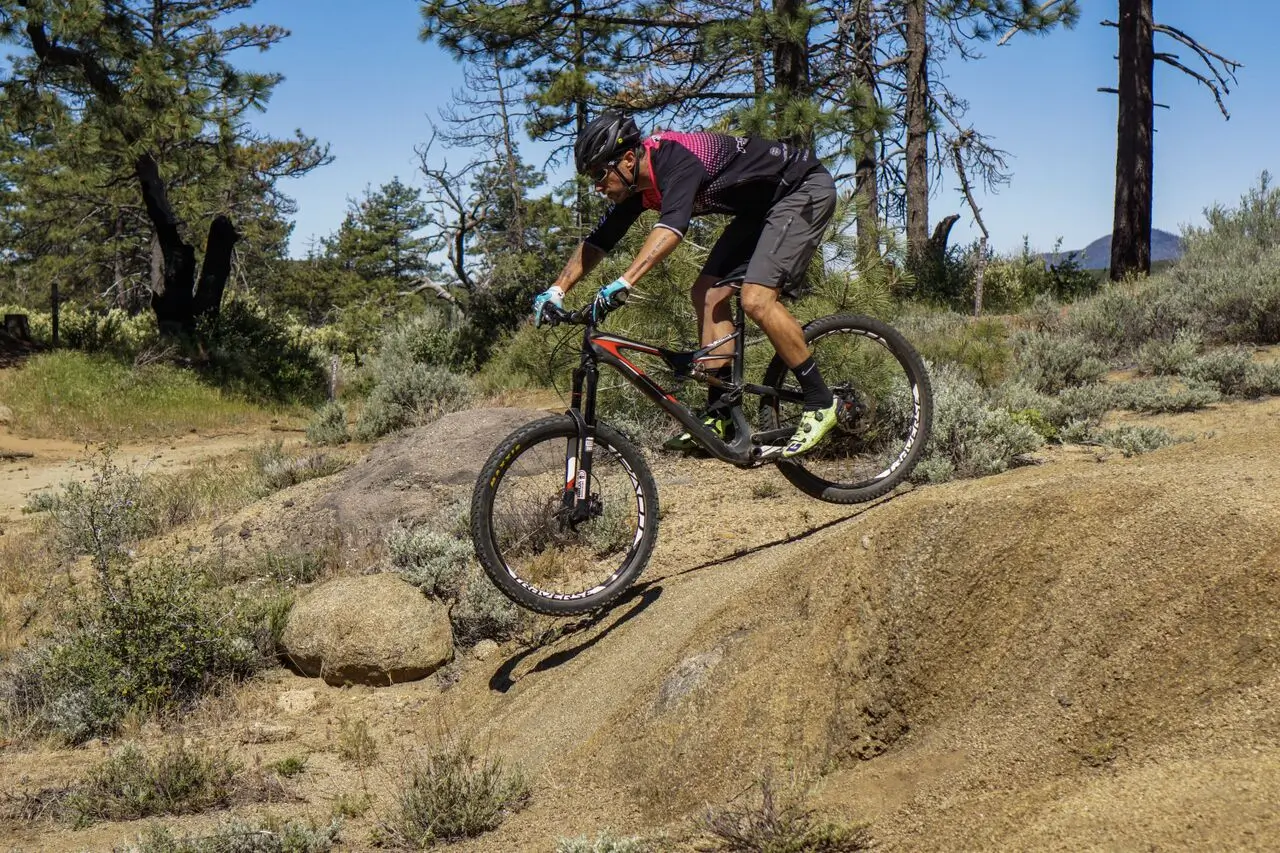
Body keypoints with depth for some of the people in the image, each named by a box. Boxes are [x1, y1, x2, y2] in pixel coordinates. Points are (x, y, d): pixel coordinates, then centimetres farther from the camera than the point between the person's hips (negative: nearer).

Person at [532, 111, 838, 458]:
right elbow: (596, 242, 5)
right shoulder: (639, 186, -2)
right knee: (707, 294, -1)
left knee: (756, 299, -23)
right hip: (761, 207, 10)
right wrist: (556, 290, -5)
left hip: (807, 189, -10)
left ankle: (820, 403, -11)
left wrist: (624, 282, -55)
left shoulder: (674, 159, -30)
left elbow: (672, 227, -46)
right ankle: (720, 417, 1)